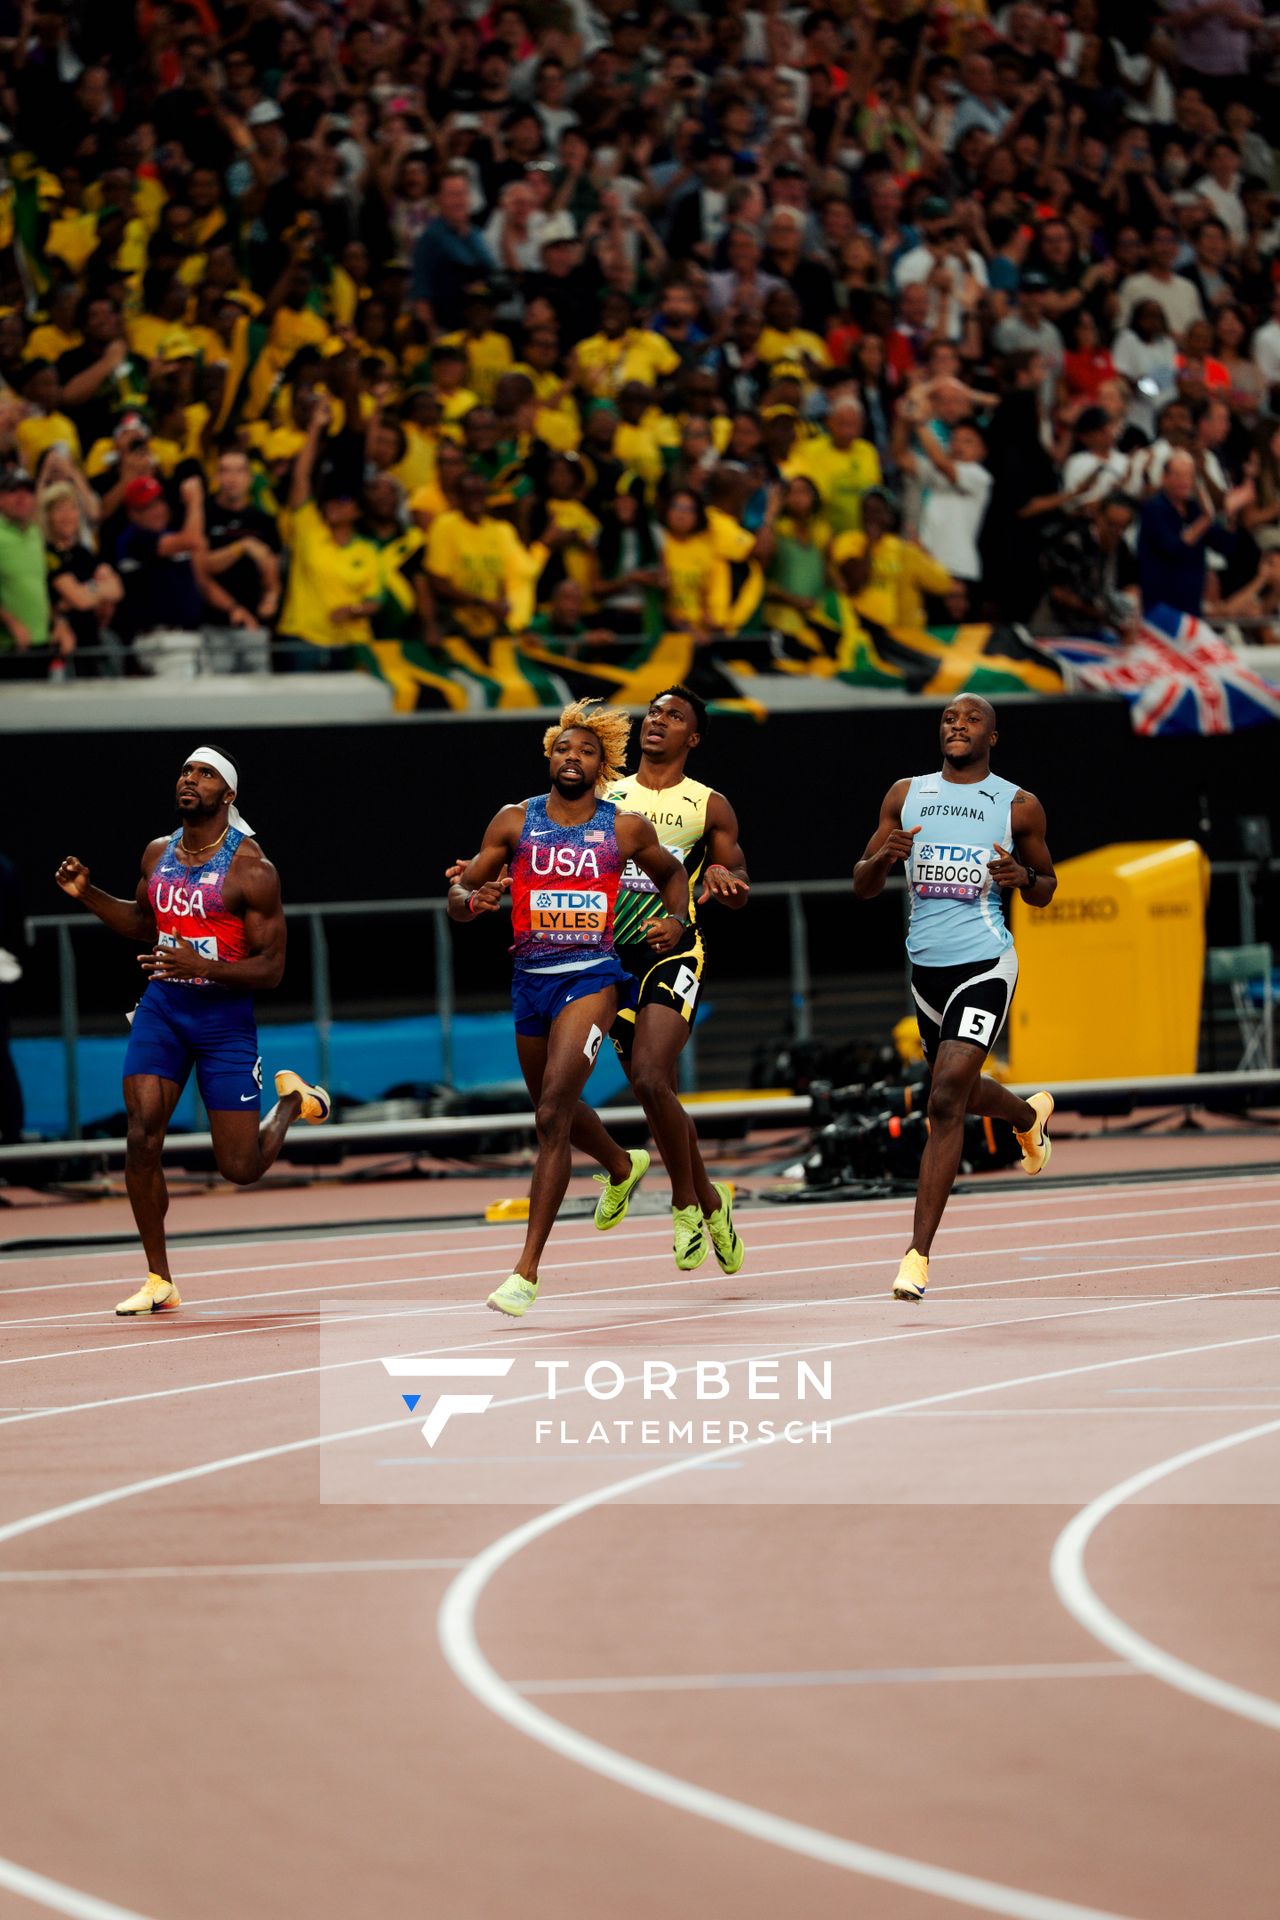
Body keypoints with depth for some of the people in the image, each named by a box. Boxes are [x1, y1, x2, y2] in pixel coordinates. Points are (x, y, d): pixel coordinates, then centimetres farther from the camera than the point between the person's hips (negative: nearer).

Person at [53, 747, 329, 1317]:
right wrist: (87, 894, 9)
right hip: (161, 1007, 4)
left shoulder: (251, 869, -11)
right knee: (141, 1137, -12)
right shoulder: (158, 854, 7)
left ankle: (293, 1099, 34)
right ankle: (159, 1282, -1)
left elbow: (270, 969, -12)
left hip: (225, 1017, -4)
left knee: (240, 1168, 0)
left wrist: (201, 966, -27)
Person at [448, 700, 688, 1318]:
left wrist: (677, 919, 3)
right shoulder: (514, 821, 3)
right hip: (531, 979, 4)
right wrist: (472, 898, -17)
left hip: (592, 974, -4)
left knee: (553, 1113, -19)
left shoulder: (626, 828, 2)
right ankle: (622, 1168, 58)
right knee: (557, 1108, 23)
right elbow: (458, 894, 6)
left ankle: (527, 1270, -20)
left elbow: (671, 873, 21)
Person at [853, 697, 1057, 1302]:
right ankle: (1029, 1114, 58)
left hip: (985, 963, -5)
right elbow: (862, 887, 9)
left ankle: (918, 1253, -15)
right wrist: (883, 856, -14)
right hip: (926, 963, 5)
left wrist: (1024, 877, -12)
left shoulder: (1019, 805, 1)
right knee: (958, 1090, 21)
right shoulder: (906, 795, 7)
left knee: (947, 1099, -17)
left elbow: (1046, 890, 12)